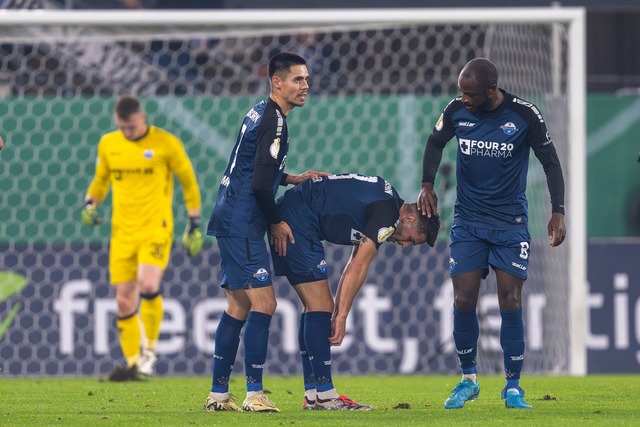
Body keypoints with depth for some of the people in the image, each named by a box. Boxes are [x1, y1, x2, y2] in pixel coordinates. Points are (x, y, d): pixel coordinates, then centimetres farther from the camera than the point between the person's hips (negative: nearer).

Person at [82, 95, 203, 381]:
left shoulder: (165, 143, -5)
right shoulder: (108, 144, 7)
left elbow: (189, 183, 5)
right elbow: (101, 179, 23)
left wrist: (194, 225, 3)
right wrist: (90, 204, 4)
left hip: (156, 228, -4)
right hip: (122, 231, 4)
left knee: (148, 285, -24)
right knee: (124, 301, 1)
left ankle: (150, 350, -5)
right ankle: (133, 363, 11)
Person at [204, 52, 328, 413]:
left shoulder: (261, 113, 15)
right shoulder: (274, 120, -15)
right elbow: (260, 184, -22)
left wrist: (292, 179, 20)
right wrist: (277, 221, -9)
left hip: (231, 222, 10)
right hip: (243, 225, -10)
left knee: (239, 306, 13)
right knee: (263, 302, -11)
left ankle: (218, 393, 16)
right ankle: (254, 394, -12)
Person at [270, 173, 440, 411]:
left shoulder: (385, 203, 17)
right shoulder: (389, 215, -14)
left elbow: (353, 268, 17)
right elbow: (358, 268, -16)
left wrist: (336, 315, 12)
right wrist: (341, 316, -13)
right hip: (297, 222, -11)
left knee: (315, 308, 12)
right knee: (320, 306, -9)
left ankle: (312, 395, 12)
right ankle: (325, 396, -10)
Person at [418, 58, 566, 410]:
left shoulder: (524, 115, -13)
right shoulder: (457, 111, -7)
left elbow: (550, 162, -3)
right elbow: (435, 144, 11)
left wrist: (558, 212, -9)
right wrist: (427, 185, -2)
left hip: (510, 222, -2)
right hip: (468, 220, 2)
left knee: (510, 302, -7)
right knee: (463, 301, -5)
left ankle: (513, 386, 3)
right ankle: (468, 380, 12)